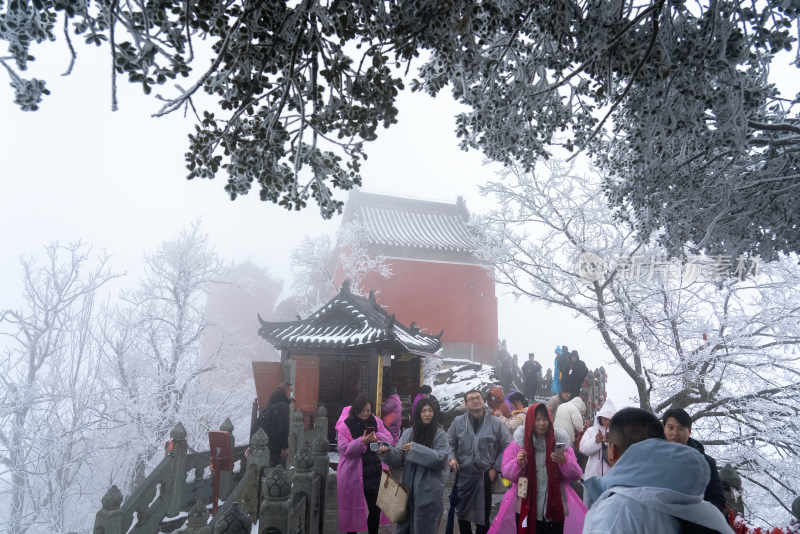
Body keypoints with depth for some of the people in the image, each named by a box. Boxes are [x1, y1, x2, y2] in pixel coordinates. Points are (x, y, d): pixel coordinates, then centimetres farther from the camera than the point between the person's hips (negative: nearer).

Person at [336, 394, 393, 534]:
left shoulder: (376, 421, 3)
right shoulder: (345, 425, -10)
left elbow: (389, 438, 4)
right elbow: (344, 449, -15)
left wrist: (378, 437, -16)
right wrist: (362, 441, -26)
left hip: (375, 472, 4)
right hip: (353, 474, -4)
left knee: (376, 507, 13)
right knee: (353, 507, 8)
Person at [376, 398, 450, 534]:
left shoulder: (440, 434, -4)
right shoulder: (408, 433, 6)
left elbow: (440, 459, -15)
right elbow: (399, 459, 1)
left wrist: (415, 449, -19)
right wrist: (386, 451, -20)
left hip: (429, 492, -4)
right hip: (408, 489, 4)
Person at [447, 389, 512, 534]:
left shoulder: (495, 423, -4)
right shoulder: (458, 422, 0)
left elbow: (506, 446, 1)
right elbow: (450, 443, 10)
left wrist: (495, 468, -3)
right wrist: (452, 457, -8)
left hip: (485, 476, -1)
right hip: (463, 475, 2)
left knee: (483, 514, 9)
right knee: (462, 511, 15)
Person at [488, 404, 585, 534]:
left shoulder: (559, 441, 0)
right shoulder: (519, 442, -1)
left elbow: (575, 475, 0)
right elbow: (506, 472, 0)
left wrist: (564, 462, -19)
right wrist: (518, 463, -19)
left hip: (554, 509, 0)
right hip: (526, 508, 0)